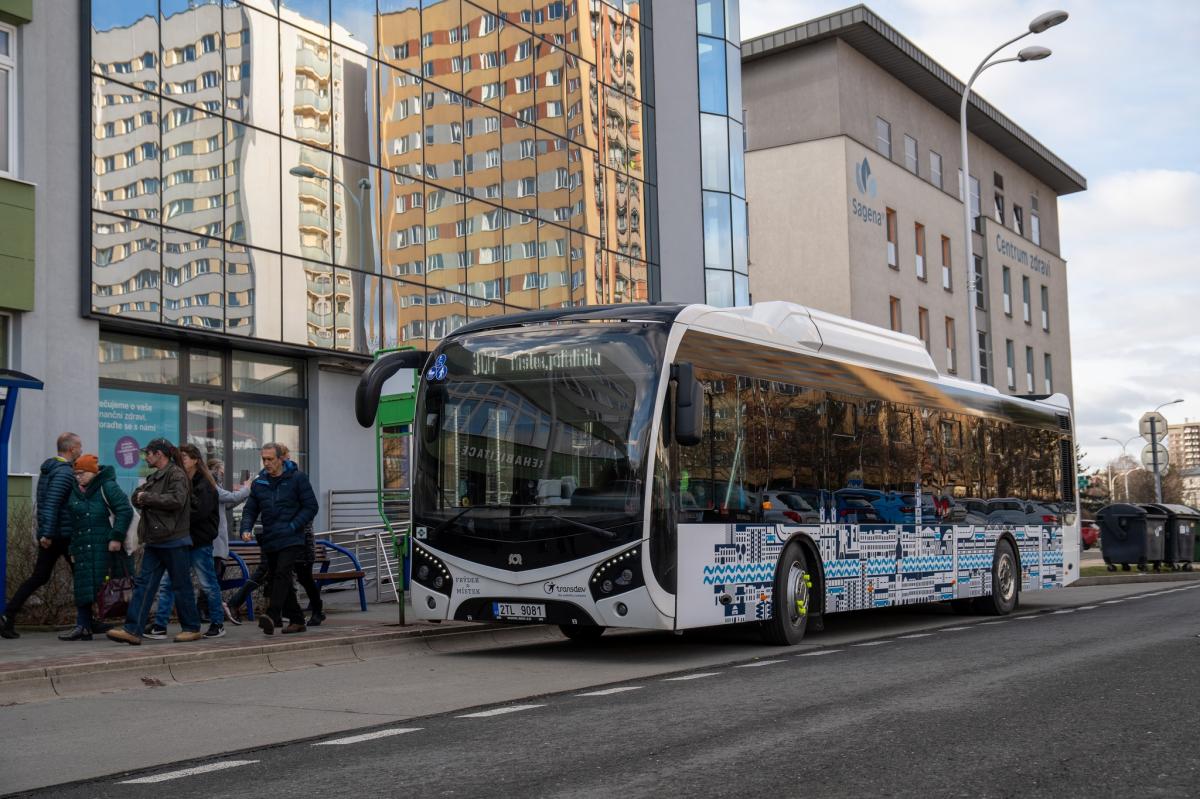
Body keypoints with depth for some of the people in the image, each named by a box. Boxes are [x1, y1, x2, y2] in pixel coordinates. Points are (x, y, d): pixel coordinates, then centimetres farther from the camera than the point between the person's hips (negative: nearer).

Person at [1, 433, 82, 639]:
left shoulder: (48, 469, 15)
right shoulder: (65, 472, -15)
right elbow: (52, 504, -23)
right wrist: (47, 533, -25)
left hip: (49, 534, 9)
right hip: (63, 535, -9)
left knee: (39, 577, 8)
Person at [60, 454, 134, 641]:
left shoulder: (108, 487, -5)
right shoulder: (74, 493, 17)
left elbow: (125, 511, -12)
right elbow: (71, 523, 22)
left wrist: (117, 537, -17)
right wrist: (73, 549, 18)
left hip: (105, 548, -6)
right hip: (83, 550, 6)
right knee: (83, 588, 2)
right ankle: (83, 626, 3)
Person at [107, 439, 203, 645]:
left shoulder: (176, 475, -10)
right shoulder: (154, 476, 19)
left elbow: (176, 500, -23)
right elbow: (137, 497, 16)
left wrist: (147, 498, -15)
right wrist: (140, 494, -7)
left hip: (174, 540, -9)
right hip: (155, 541, 9)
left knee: (181, 586, 1)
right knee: (143, 583, 2)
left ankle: (192, 629, 12)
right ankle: (133, 630, 0)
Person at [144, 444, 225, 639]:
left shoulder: (204, 484, -9)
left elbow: (199, 512, -19)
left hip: (200, 542, -7)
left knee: (208, 583, 3)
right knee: (166, 582, 2)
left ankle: (217, 624, 15)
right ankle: (160, 626, 4)